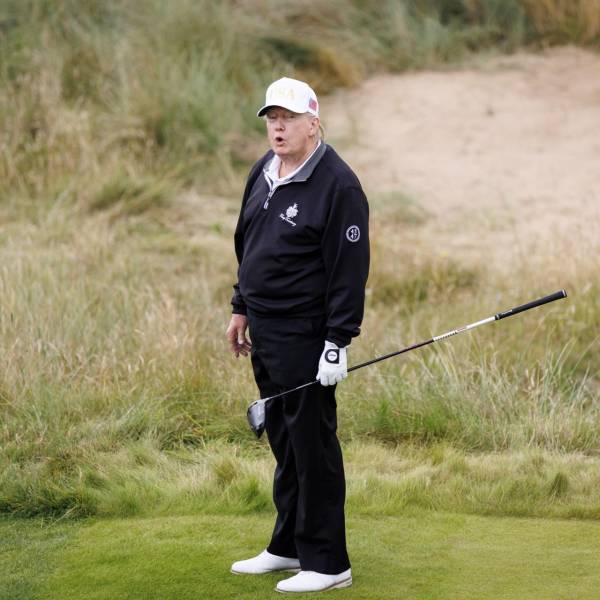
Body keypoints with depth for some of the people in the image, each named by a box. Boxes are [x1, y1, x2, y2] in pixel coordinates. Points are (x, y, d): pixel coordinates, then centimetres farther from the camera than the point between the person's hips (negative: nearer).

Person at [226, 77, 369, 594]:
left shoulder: (337, 184, -15)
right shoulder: (263, 173, 11)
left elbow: (350, 269, -17)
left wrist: (338, 342, -19)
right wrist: (242, 309, 20)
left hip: (304, 337, -8)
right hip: (265, 332, 8)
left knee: (312, 446, -5)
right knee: (284, 443, 16)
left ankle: (325, 563, 0)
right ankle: (289, 547, 26)